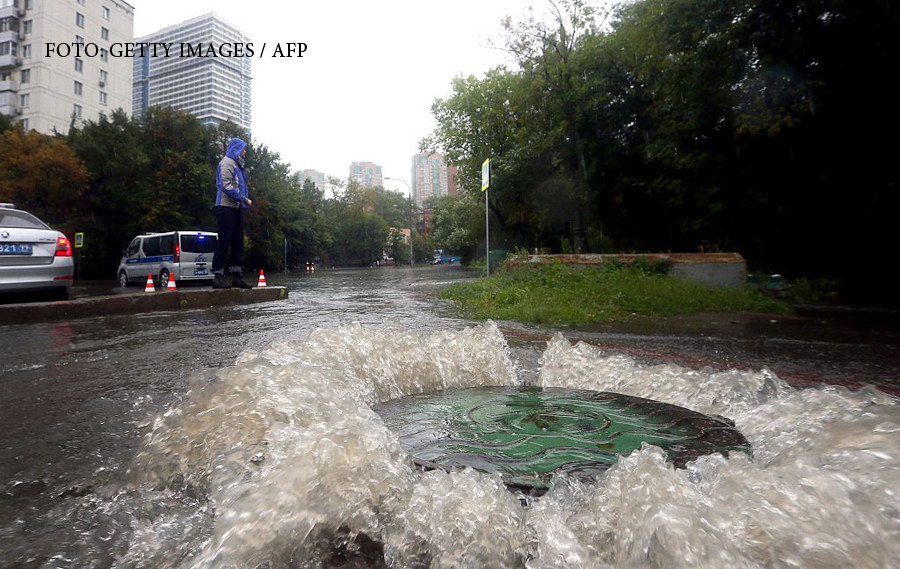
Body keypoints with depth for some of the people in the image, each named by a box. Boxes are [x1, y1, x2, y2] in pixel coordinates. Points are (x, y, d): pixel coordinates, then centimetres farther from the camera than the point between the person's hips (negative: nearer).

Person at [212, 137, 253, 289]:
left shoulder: (237, 164, 22)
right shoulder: (227, 163, -6)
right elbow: (227, 187, -17)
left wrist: (246, 200, 5)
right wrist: (245, 200, -13)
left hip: (236, 208, 9)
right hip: (226, 207, -9)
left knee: (238, 243, 8)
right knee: (224, 243, -8)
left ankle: (237, 276, 13)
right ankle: (218, 277, -5)